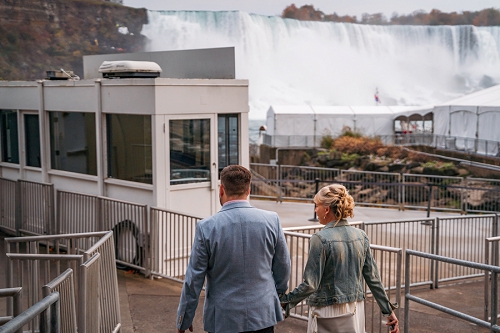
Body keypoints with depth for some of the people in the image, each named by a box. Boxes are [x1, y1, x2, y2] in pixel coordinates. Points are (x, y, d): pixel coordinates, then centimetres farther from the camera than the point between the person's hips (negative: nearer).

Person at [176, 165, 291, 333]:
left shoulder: (206, 227, -12)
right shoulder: (271, 220, -7)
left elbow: (193, 279, -7)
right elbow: (283, 267, 4)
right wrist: (278, 292, 24)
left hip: (223, 319, -1)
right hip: (263, 314, 2)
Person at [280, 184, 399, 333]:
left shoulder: (321, 238, -16)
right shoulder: (361, 236, 0)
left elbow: (310, 284, -18)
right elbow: (373, 278, 4)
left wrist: (284, 301, -7)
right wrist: (389, 311, 11)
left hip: (328, 311, -5)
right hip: (356, 309, 6)